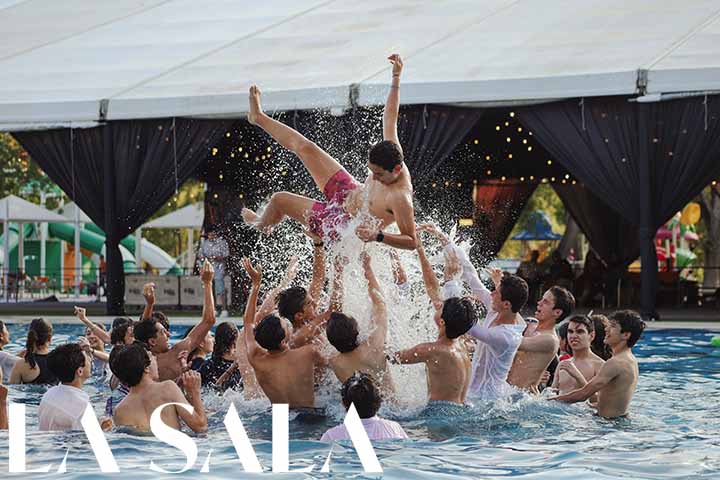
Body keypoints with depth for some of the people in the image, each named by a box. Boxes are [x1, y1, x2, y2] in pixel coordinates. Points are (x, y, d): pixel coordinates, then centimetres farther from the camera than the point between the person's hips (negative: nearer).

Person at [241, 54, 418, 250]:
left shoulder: (400, 199, -41)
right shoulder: (391, 152, -21)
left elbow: (411, 241, -36)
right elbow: (389, 119, -9)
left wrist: (378, 236, -49)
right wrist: (396, 78, -15)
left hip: (345, 227, -6)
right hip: (349, 193, 7)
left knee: (279, 199, 5)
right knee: (304, 147, 10)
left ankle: (263, 225, 44)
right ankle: (258, 117, 37)